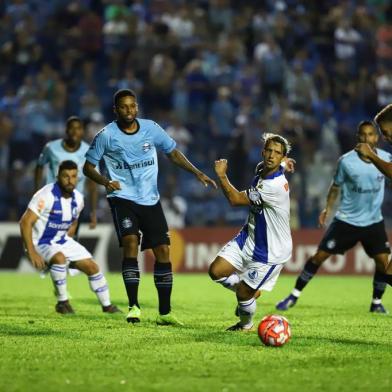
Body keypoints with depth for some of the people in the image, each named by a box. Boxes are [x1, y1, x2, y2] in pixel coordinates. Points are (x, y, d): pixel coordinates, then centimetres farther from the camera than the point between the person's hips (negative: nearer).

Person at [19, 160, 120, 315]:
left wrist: (67, 241, 9)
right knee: (59, 258, -36)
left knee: (92, 266, 1)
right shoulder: (47, 195, -24)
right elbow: (25, 222, -25)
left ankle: (107, 305, 19)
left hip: (62, 241, 7)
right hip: (41, 243, -7)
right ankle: (62, 302, -20)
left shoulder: (78, 199, -2)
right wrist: (31, 253, -29)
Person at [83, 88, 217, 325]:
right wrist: (105, 181, -20)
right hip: (122, 197, -3)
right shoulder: (106, 135, -7)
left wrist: (197, 173, 2)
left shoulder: (151, 128, 0)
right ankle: (134, 306, -20)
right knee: (131, 242, -25)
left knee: (163, 250, 0)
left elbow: (173, 152, 13)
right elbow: (88, 167, 0)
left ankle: (165, 313, 10)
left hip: (150, 199, 3)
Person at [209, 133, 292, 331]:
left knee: (244, 292, 0)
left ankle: (246, 325, 30)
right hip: (249, 238, 8)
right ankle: (250, 293, 26)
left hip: (270, 251, -8)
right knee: (216, 271, -1)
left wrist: (221, 175, -15)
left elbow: (236, 199, -25)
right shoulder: (261, 169, -4)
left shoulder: (276, 186, -30)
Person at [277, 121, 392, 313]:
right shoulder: (346, 161, -11)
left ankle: (377, 302, 13)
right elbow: (336, 185, 4)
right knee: (319, 256, -4)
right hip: (346, 220, -1)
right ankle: (294, 296, 8)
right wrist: (328, 208, 2)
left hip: (373, 222, 1)